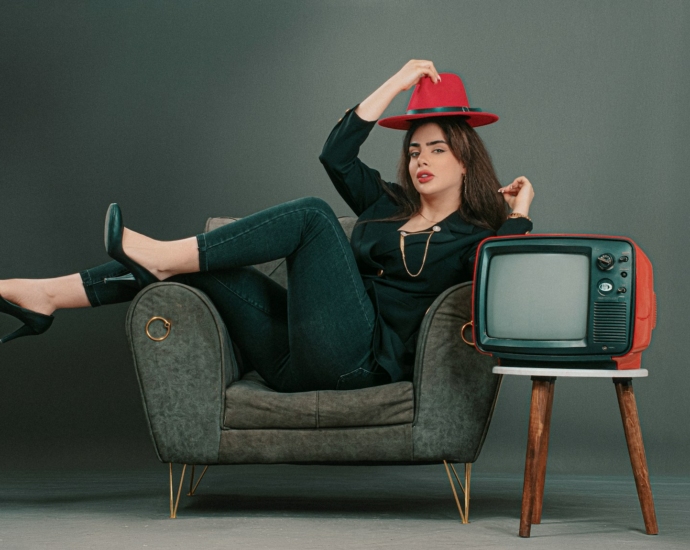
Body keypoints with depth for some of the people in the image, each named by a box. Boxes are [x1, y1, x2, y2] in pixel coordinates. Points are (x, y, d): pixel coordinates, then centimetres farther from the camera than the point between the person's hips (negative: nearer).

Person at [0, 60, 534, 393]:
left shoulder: (475, 236, 9)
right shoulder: (387, 205, 24)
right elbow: (337, 154, 12)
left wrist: (519, 214, 0)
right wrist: (396, 84, 15)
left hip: (360, 358, -6)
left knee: (312, 215, -18)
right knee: (205, 265, -5)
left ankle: (163, 256, -17)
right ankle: (45, 296, -9)